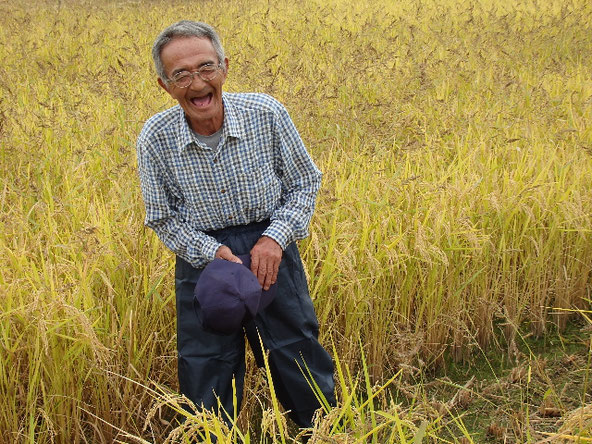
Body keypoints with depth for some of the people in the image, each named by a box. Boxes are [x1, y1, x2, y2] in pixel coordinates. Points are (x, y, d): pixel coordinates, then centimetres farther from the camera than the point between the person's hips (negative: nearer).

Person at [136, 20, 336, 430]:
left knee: (301, 363, 10)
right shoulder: (156, 139, -13)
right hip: (202, 255, 0)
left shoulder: (267, 114, -15)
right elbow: (163, 218, -1)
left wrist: (275, 238, -15)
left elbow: (305, 182, -1)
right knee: (206, 379, 10)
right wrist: (210, 251, -16)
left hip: (270, 252, 0)